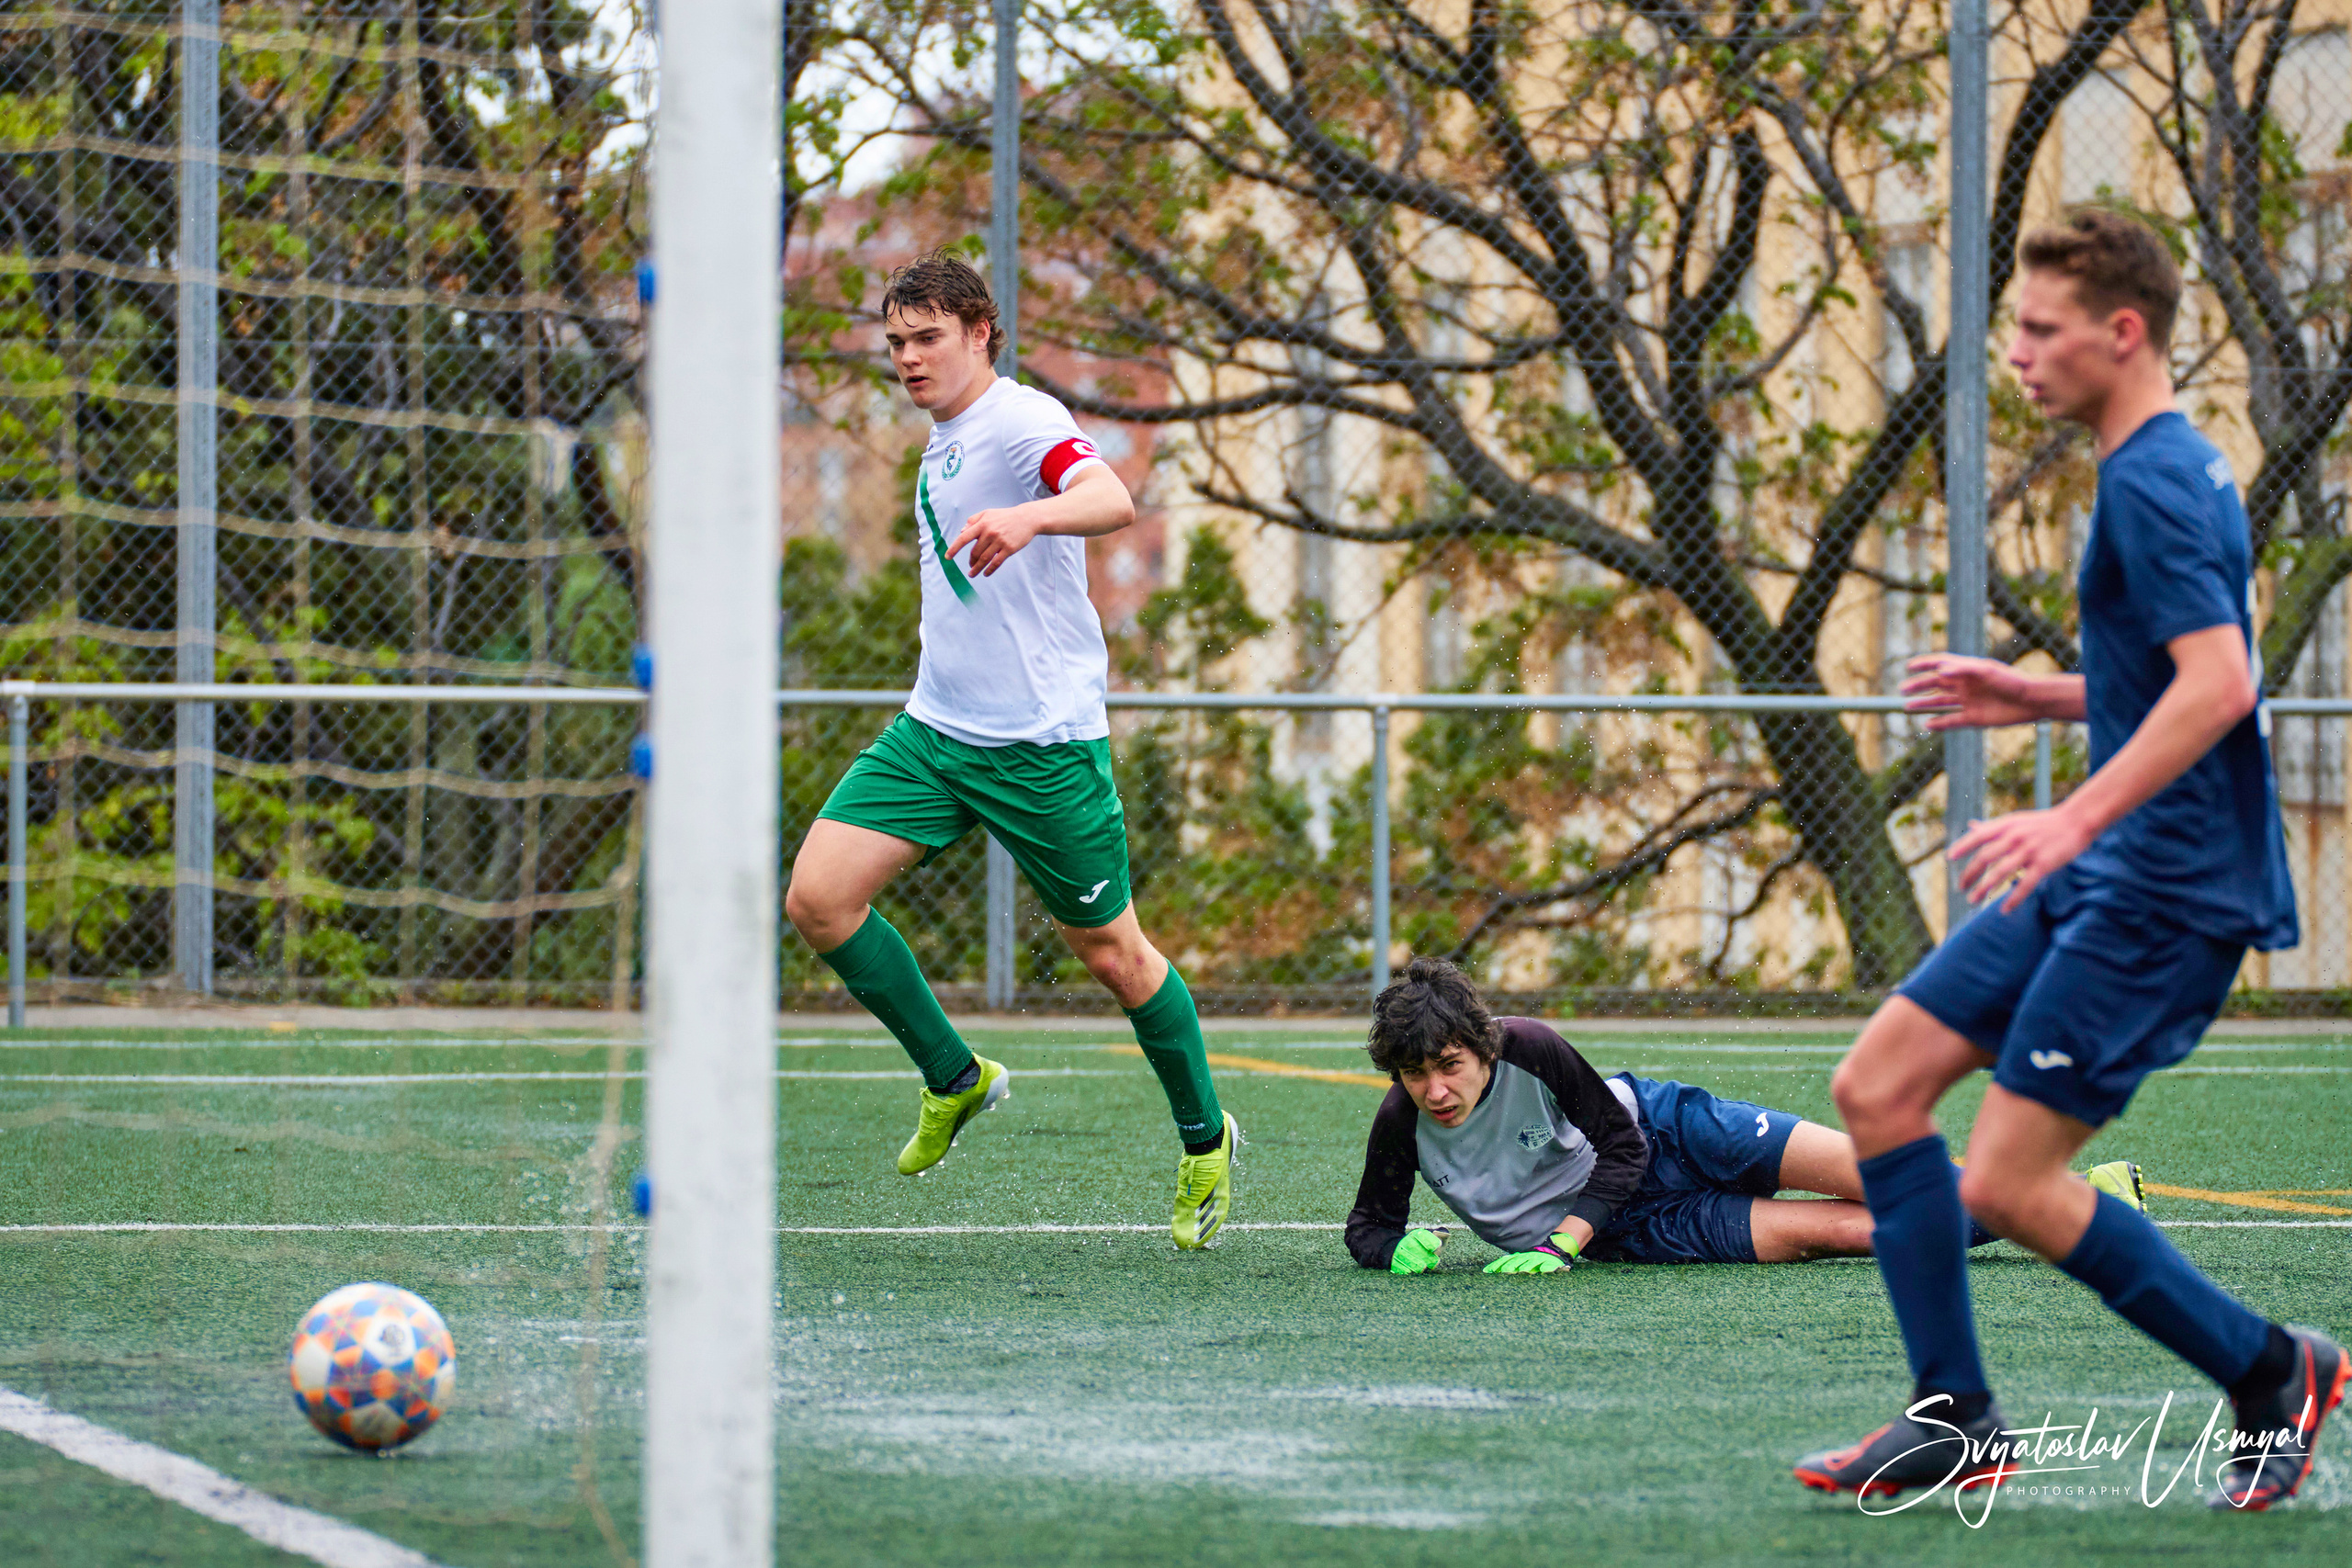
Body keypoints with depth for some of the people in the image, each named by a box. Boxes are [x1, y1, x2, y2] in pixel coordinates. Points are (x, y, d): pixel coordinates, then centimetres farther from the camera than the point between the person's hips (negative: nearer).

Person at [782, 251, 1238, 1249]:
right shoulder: (943, 443, 14)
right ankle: (954, 1080, 9)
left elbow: (1113, 502, -36)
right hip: (934, 730, 8)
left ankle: (1204, 1139, 24)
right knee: (818, 898, -8)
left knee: (1110, 953, 3)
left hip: (1042, 744, -8)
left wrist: (1027, 516, -53)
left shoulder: (1022, 420, -14)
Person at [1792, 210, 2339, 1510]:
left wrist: (2080, 816, -34)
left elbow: (2218, 683, -28)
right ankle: (1956, 1417, 9)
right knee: (1877, 1085, 6)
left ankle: (2269, 1372, 6)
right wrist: (2036, 697, 19)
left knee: (2007, 1183, -10)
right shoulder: (2165, 472, 15)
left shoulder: (2153, 483, -17)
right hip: (2099, 880, 10)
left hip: (2167, 892, -10)